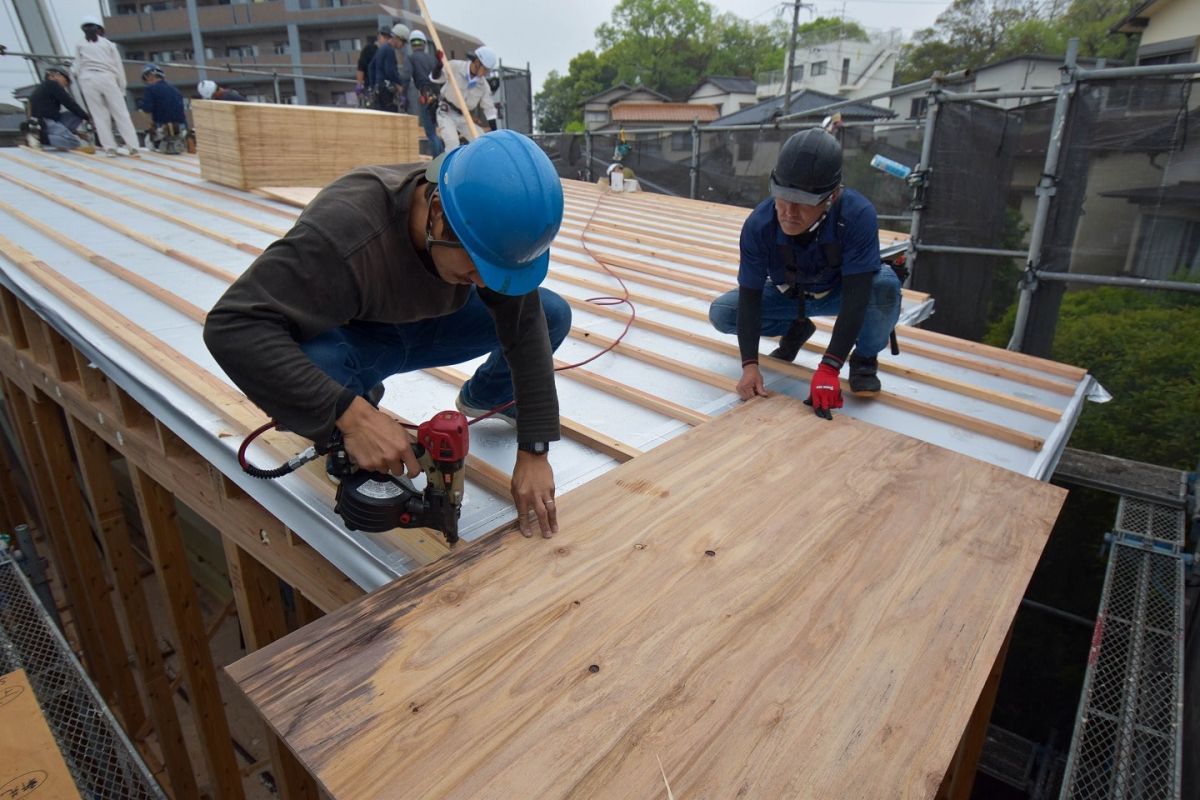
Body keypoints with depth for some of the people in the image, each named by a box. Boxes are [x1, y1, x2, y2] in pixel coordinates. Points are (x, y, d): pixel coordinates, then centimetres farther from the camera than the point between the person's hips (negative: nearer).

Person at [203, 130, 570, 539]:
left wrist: (533, 452, -25)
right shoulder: (345, 232, -39)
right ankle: (360, 399, -2)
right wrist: (350, 414, -50)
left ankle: (484, 397, 17)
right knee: (297, 381, -39)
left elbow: (526, 331, -21)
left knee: (553, 316, -11)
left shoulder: (490, 223, -23)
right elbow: (233, 327, -41)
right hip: (347, 338, -4)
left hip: (427, 323, 5)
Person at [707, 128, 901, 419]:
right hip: (787, 295, 2)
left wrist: (828, 368, -45)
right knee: (721, 313, -17)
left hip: (837, 293, -2)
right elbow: (750, 295, -24)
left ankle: (864, 358, -4)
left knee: (885, 284, -35)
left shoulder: (858, 215, -37)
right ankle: (796, 328, 12)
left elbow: (856, 295, -37)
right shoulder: (759, 224, -31)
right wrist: (749, 364, -34)